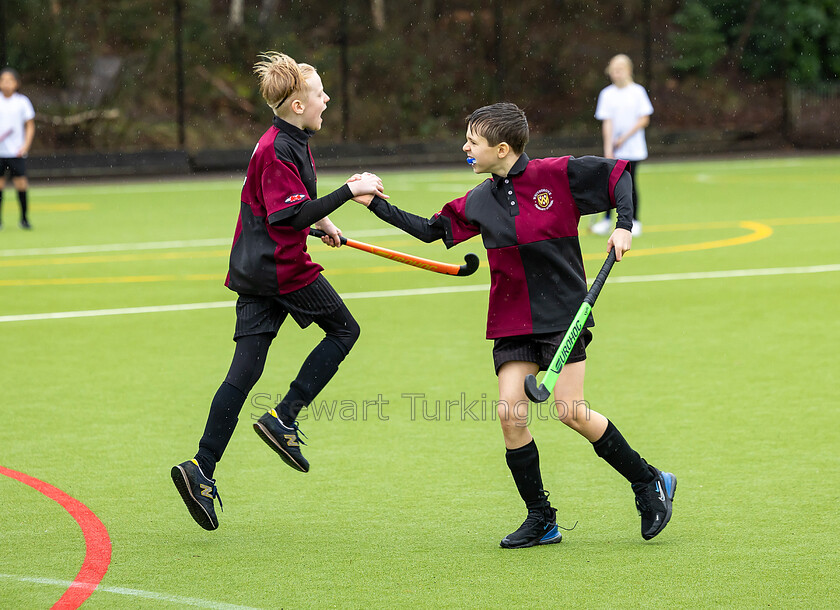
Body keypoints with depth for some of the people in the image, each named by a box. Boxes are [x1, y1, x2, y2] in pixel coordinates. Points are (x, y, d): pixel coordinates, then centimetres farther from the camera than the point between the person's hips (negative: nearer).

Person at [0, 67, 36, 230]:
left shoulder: (22, 101, 1)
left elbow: (30, 126, 5)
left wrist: (25, 145, -7)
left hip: (16, 152, -1)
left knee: (21, 183, -4)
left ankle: (24, 218, 7)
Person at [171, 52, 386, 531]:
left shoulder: (286, 143, 15)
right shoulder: (280, 150, -17)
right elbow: (289, 216, -26)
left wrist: (318, 222, 26)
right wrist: (348, 191, -27)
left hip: (253, 270, 9)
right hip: (284, 268, -9)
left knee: (245, 370, 4)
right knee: (344, 330, 9)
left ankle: (203, 468, -3)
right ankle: (284, 419, 2)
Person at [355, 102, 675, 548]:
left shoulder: (558, 175, -9)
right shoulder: (479, 202, 7)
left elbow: (619, 175, -2)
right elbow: (430, 230, 16)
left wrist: (624, 226, -13)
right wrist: (376, 205, 13)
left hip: (563, 315, -5)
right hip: (512, 323, 5)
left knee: (570, 411, -14)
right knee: (511, 413, -7)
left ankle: (650, 483, 6)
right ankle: (541, 520, 6)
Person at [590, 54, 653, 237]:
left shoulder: (638, 92, -1)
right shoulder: (607, 94, 3)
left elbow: (644, 120, -3)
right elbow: (607, 122, -1)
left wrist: (624, 137, -10)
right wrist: (608, 148, -9)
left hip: (633, 148, -2)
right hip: (614, 150, 2)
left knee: (629, 181, -4)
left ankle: (634, 221, 8)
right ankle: (606, 220, 5)